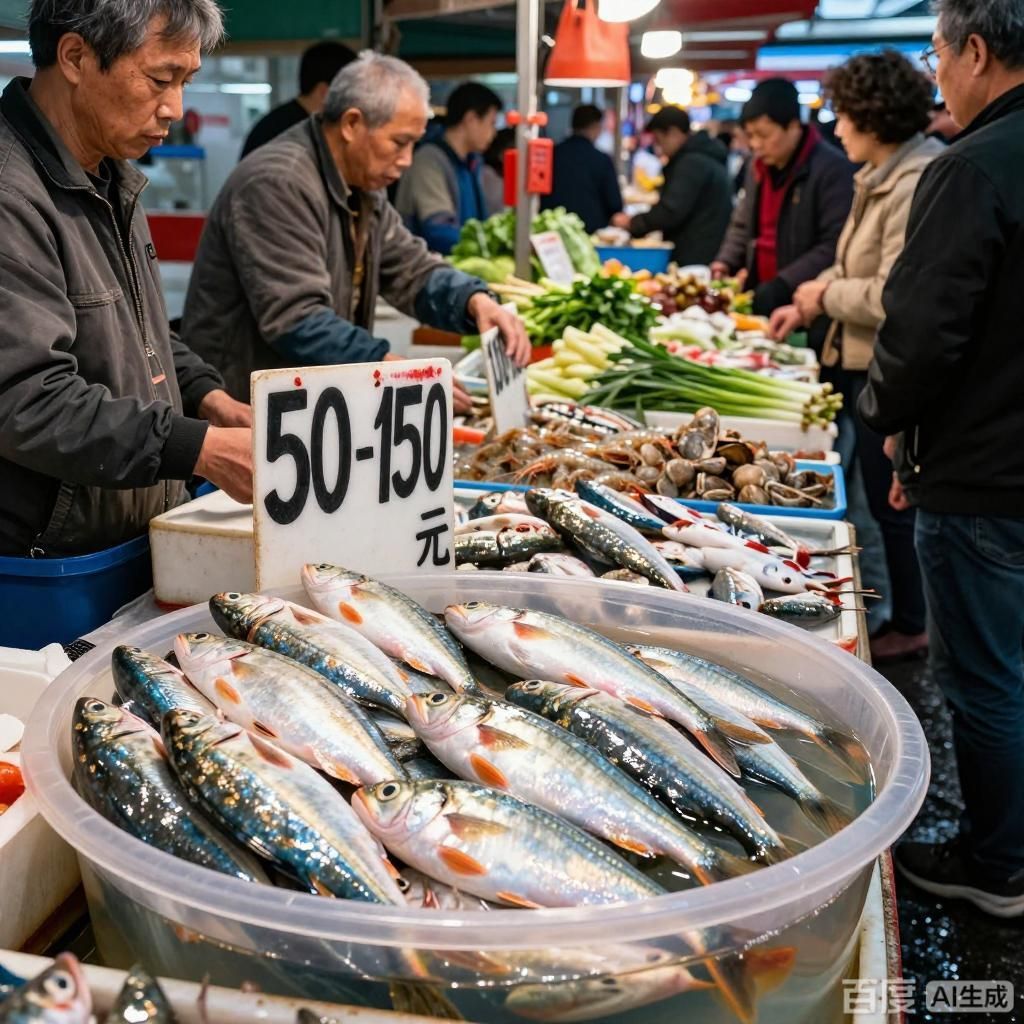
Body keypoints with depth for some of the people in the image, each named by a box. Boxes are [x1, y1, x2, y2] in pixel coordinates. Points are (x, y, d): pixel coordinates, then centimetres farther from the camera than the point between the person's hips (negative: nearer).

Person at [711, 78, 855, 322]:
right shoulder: (759, 166, 12)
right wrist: (725, 262, 4)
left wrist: (783, 285, -24)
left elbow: (835, 246, -19)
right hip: (758, 297, 7)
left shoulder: (831, 168, -13)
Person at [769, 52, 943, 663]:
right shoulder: (881, 177, 10)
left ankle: (911, 626, 22)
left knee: (892, 501, 4)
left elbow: (893, 296, -27)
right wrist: (808, 306, 9)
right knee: (886, 496, 19)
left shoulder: (917, 185, -22)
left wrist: (826, 294, -12)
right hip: (857, 360, 10)